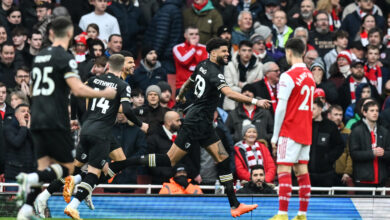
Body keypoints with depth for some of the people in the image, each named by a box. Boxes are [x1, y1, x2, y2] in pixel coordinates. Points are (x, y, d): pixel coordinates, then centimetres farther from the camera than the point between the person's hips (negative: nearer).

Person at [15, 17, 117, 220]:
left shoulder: (40, 56, 15)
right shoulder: (65, 58, -8)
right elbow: (78, 89, -18)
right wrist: (104, 94, -5)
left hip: (37, 120, 7)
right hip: (55, 122, -7)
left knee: (44, 169, 7)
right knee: (67, 168, 1)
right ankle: (30, 178, -24)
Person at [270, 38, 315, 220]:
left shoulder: (288, 76, -13)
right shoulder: (310, 76, 11)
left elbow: (281, 109, -14)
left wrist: (275, 136, -9)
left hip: (290, 132, -8)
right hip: (306, 131, 8)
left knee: (283, 171, -8)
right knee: (302, 171, 9)